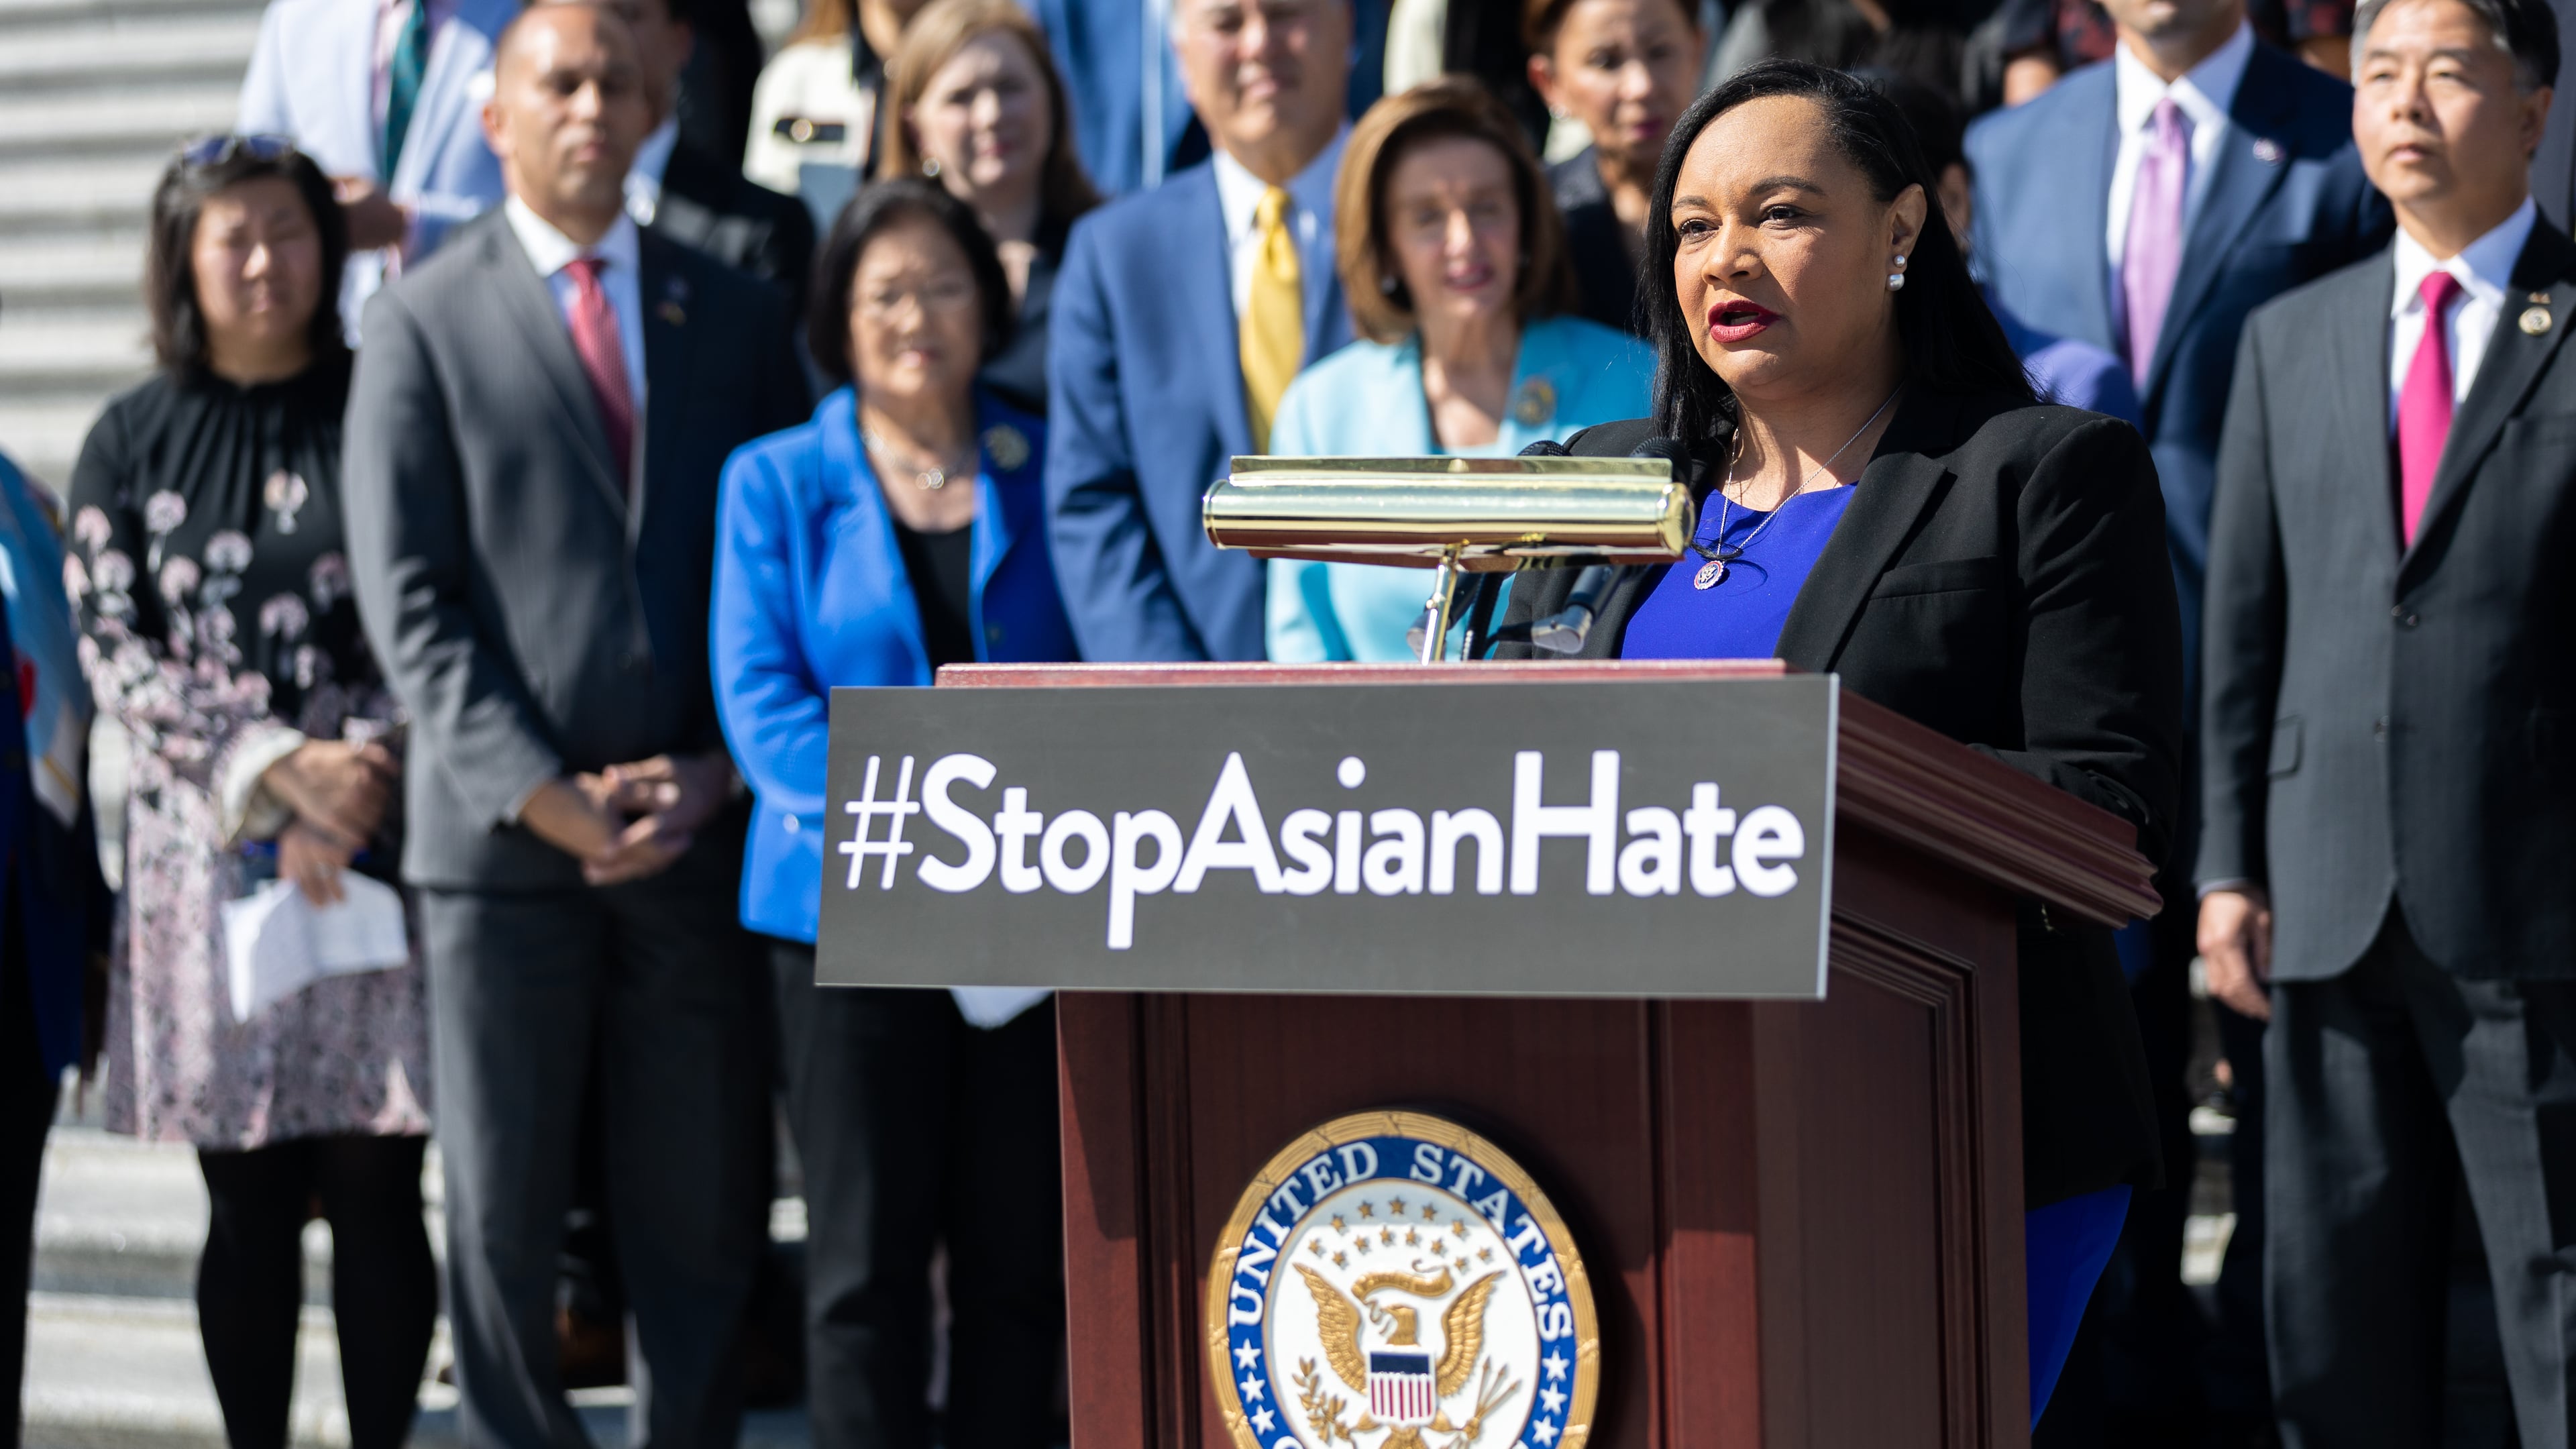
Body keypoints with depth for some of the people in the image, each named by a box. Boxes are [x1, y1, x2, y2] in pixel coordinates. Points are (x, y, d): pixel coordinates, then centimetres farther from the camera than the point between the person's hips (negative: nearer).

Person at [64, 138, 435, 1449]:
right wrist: (274, 772, -11)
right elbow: (110, 647, 0)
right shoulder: (132, 442, 7)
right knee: (247, 1203, 4)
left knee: (376, 1191, -2)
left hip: (377, 843, -1)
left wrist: (359, 776, -13)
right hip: (202, 848, 1)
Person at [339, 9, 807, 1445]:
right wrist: (548, 796, -12)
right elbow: (407, 601, -3)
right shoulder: (425, 322, 4)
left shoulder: (739, 315, 11)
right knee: (505, 1217, 2)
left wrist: (717, 772, -5)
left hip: (702, 828, 2)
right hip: (506, 837, -2)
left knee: (709, 1211, 4)